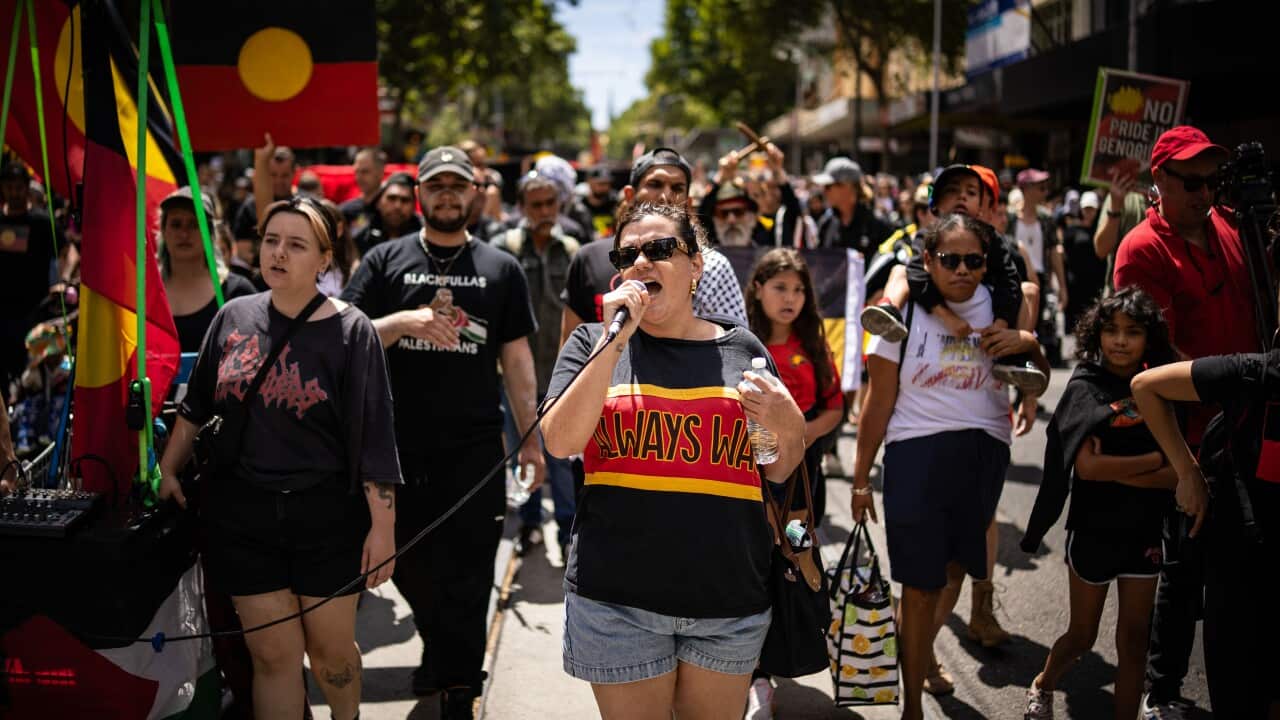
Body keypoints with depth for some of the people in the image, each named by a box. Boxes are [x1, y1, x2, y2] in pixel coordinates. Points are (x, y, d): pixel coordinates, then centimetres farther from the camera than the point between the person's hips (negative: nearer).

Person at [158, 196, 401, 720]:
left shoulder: (350, 331, -7)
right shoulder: (234, 316, 3)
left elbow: (373, 437, -9)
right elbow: (197, 405, 15)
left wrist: (383, 525, -11)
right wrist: (168, 471, 13)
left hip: (327, 517, -2)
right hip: (241, 516, 2)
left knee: (330, 648, 9)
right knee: (273, 654, 4)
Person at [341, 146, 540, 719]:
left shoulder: (501, 269, 8)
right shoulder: (385, 261, 5)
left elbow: (517, 359, 9)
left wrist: (530, 438, 5)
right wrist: (404, 321, -17)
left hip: (474, 446, 0)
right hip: (400, 444, 1)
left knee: (467, 576, 2)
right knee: (409, 565, 12)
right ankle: (438, 644, 40)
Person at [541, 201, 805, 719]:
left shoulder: (742, 349, 6)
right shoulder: (593, 343, 3)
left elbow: (776, 472, 12)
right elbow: (560, 442, -13)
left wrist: (790, 429, -10)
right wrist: (615, 338, -16)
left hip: (730, 596, 2)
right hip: (617, 597, -1)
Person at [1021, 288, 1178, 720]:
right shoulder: (1086, 388, -10)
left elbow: (1176, 475, -5)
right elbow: (1087, 465, -21)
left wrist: (1115, 468, -20)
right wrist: (1154, 460, -15)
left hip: (1144, 533, 3)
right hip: (1094, 531, -3)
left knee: (1134, 639, 8)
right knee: (1082, 636, 12)